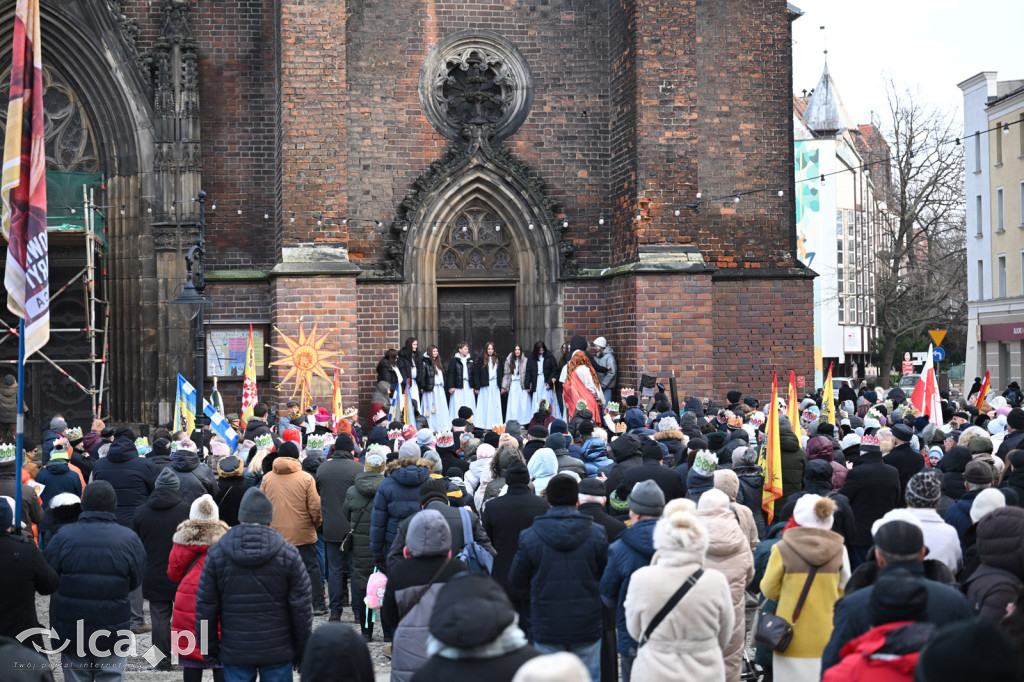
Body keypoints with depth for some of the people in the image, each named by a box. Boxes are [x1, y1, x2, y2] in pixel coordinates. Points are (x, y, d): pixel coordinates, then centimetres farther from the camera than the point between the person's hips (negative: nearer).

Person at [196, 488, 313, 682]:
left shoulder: (216, 553, -2)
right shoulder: (288, 553, -4)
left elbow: (205, 606, 1)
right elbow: (301, 607, -3)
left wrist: (210, 647, 11)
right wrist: (301, 650, 7)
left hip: (234, 652, 1)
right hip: (278, 651, 0)